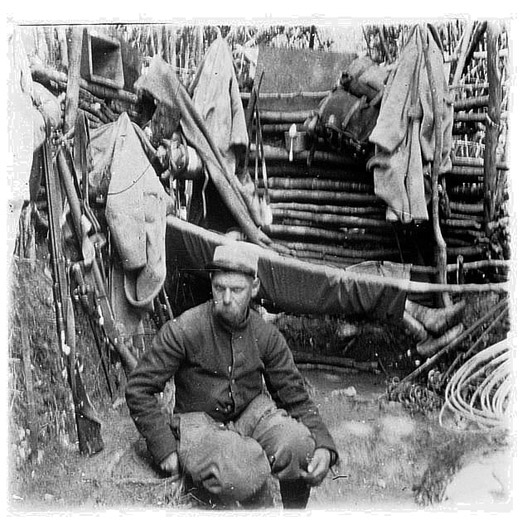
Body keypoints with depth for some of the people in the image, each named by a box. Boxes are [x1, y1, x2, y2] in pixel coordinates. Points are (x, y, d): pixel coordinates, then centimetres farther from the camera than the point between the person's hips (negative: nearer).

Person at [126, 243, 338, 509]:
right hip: (199, 422, -3)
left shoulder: (266, 335, -2)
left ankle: (295, 512, 5)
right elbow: (139, 389, -9)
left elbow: (295, 395, 4)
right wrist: (165, 449, -14)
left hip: (253, 413, 4)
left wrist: (323, 445, -11)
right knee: (243, 478, -34)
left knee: (299, 446, -27)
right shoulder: (183, 330, -14)